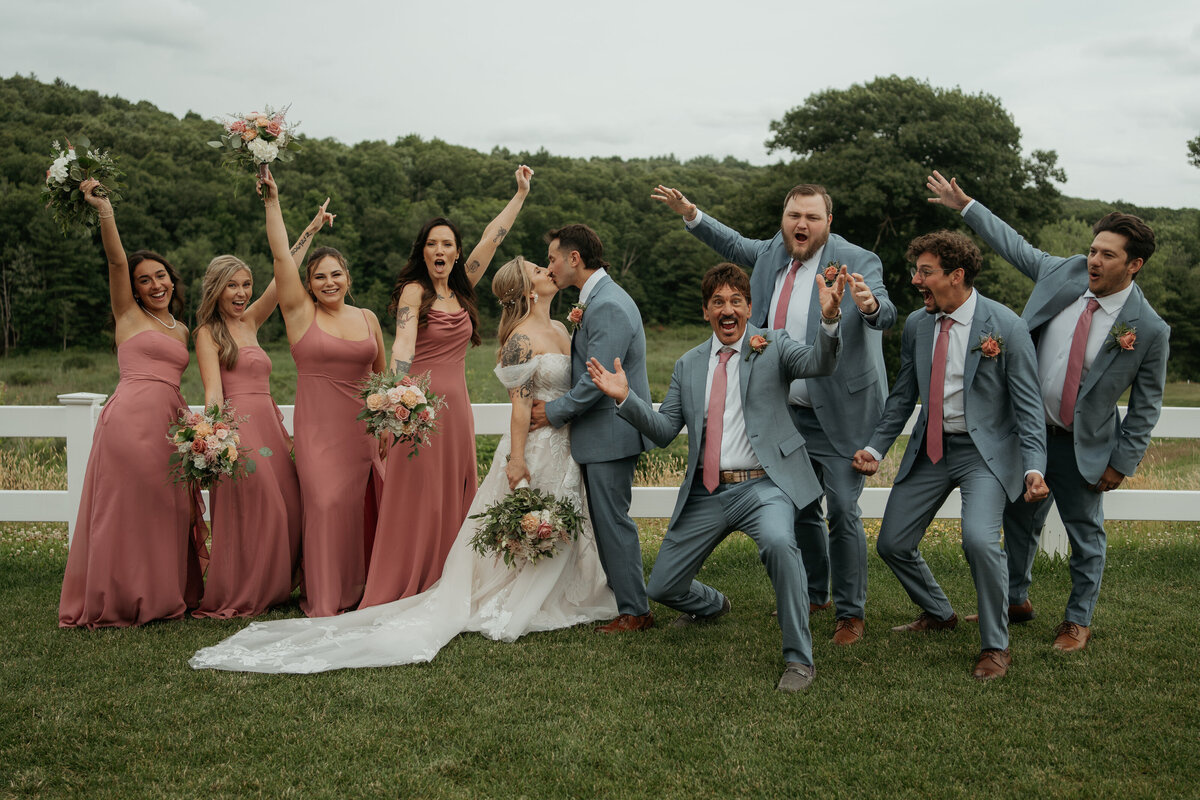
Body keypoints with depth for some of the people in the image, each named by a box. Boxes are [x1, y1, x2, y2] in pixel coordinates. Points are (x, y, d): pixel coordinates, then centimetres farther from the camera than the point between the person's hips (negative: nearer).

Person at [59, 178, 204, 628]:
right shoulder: (128, 314, 9)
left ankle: (160, 597, 15)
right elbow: (116, 260, -5)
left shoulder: (182, 330, 23)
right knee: (125, 509, -3)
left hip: (168, 422, 5)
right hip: (130, 417, -5)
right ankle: (115, 602, 6)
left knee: (166, 511, 5)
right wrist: (104, 211, -18)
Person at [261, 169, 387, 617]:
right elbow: (281, 255, -6)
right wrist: (272, 202, -9)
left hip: (363, 426, 3)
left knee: (359, 507, 4)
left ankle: (357, 591, 18)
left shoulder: (368, 318, 11)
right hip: (318, 425, -3)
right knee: (326, 504, -10)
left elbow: (383, 374, 20)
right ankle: (324, 602, 0)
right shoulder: (300, 313, 2)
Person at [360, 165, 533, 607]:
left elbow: (491, 238, 17)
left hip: (457, 405, 6)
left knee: (454, 500, 8)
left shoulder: (462, 289, 11)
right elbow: (403, 345, -20)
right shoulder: (414, 291, -5)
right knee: (415, 501, -5)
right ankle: (397, 593, 2)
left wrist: (521, 194, 22)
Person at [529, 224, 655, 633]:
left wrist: (554, 412, -12)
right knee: (605, 521, 16)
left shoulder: (608, 306, -19)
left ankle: (635, 611, 6)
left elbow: (597, 379, -23)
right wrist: (580, 326, 2)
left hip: (610, 434, -10)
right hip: (603, 433, 11)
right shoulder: (599, 299, 15)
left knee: (612, 522, -3)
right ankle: (621, 597, 27)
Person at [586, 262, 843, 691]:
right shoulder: (688, 365, 13)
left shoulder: (773, 346, 2)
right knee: (662, 587, 9)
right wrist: (625, 398, -6)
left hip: (762, 484, -4)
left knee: (778, 541, -37)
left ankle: (798, 658, -20)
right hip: (705, 492, 5)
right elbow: (665, 430, 9)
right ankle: (713, 605, 46)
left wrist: (829, 320, -37)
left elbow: (819, 363, -18)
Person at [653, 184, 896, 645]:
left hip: (840, 415, -7)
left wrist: (871, 305, -52)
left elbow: (886, 314, -29)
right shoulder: (773, 253, 4)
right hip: (789, 413, 7)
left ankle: (851, 614, 10)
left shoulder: (857, 263, -15)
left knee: (842, 511, -6)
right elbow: (736, 246, 24)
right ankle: (813, 594, 37)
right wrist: (691, 215, 16)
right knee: (800, 508, 18)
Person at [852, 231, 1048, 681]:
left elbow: (1028, 404, -10)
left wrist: (1034, 467, -23)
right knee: (892, 543, 6)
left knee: (979, 539, -27)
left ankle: (995, 646, -3)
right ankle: (938, 614, 36)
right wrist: (876, 447, 2)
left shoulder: (1005, 326, -13)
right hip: (929, 449, 6)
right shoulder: (916, 324, 2)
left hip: (985, 450, -6)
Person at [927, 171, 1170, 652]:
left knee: (1085, 535, 9)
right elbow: (1016, 247, 9)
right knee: (1019, 520, 19)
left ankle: (1077, 622, 29)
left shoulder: (1149, 330, -15)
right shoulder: (1066, 273, -7)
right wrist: (965, 206, 11)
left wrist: (1122, 462, -7)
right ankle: (1015, 602, 39)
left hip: (1081, 446, -4)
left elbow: (1146, 406, -7)